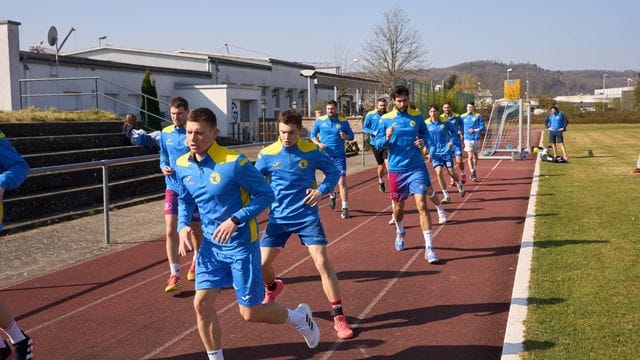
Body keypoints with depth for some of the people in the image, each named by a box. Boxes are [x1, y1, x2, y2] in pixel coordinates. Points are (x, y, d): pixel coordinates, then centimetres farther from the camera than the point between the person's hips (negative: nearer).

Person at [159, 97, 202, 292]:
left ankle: (196, 262, 41)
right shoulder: (165, 133, 4)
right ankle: (174, 275, -3)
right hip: (172, 187, 3)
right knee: (170, 231, -9)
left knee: (196, 230, 14)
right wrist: (164, 166, -3)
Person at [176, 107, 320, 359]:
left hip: (240, 243, -5)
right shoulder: (182, 165, -2)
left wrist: (235, 220, -25)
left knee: (250, 312, 2)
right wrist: (183, 226, -4)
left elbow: (265, 194, -15)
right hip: (210, 244, 5)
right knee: (202, 303, -3)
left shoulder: (234, 162, -21)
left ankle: (300, 317, 31)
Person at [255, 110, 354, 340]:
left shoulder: (311, 151, -7)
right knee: (261, 264, 2)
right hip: (278, 218, 2)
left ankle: (338, 316, 0)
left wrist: (322, 190, -12)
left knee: (322, 262, -12)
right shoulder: (268, 154, -7)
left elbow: (333, 171, 5)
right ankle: (272, 288, 41)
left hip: (307, 216, -1)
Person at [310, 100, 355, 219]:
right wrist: (318, 143, -10)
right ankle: (332, 196, 47)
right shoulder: (319, 121, 0)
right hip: (325, 155, 2)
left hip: (339, 156, -2)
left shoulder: (343, 121, -3)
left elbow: (351, 136, 5)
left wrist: (345, 136, -18)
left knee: (342, 182, -9)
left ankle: (345, 208, -3)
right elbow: (312, 135, 9)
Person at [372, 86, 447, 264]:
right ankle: (400, 233, 46)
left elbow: (424, 132, 18)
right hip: (396, 169, 1)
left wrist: (423, 141, -4)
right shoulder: (386, 119, -3)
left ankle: (429, 248, -10)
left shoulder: (417, 116, 2)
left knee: (421, 204, -13)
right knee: (398, 207, 13)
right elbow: (377, 145, 0)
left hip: (417, 167, 0)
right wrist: (386, 138, -22)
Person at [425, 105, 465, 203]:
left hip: (446, 150, -1)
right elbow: (426, 139, 3)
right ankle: (446, 196, 0)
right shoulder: (426, 124, -2)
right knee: (439, 172, -12)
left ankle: (460, 185, 37)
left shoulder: (445, 122, -4)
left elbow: (454, 130, 10)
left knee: (451, 172, 3)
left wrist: (452, 141, -5)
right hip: (435, 152, 1)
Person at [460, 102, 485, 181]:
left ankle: (474, 171, 30)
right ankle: (472, 173, -9)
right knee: (470, 156, -11)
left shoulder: (478, 116, 0)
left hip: (476, 138, 0)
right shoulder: (462, 117, 5)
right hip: (467, 139, 0)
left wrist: (475, 130, -19)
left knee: (475, 156, 12)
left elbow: (482, 127, -5)